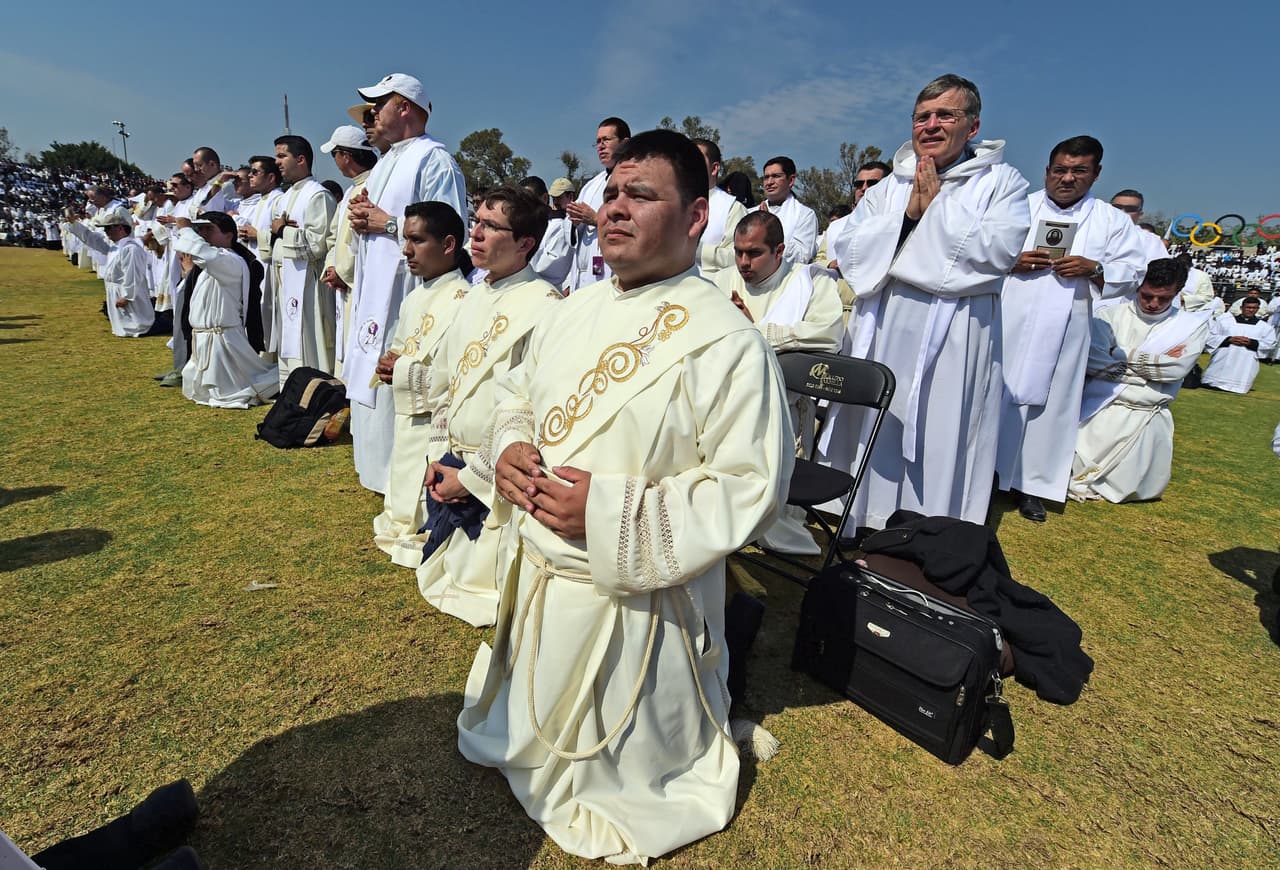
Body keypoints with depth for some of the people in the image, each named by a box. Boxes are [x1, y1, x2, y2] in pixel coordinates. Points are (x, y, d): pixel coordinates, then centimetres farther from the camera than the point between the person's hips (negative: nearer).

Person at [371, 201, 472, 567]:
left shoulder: (462, 300, -17)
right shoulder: (414, 299, 11)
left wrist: (405, 369, -19)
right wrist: (389, 366, 2)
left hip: (438, 423, -9)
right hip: (407, 417, 9)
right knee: (403, 491, 21)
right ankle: (402, 532, 39)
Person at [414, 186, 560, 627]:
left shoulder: (543, 305, -18)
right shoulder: (475, 297, 8)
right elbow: (441, 383, 16)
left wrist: (470, 477, -15)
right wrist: (440, 456, 7)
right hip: (450, 469, 8)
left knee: (484, 594, 3)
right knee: (439, 581, 17)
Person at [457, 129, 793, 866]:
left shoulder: (726, 340, -19)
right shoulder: (575, 311, 3)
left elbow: (753, 489, -22)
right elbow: (518, 399, 14)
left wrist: (611, 513, -27)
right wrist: (507, 449, -9)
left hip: (635, 603, -6)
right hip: (537, 577, 7)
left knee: (613, 774, 17)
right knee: (524, 735, 28)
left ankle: (695, 737, 46)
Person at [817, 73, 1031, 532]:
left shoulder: (1002, 183, 5)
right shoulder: (887, 188, 15)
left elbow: (998, 252, -12)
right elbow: (851, 254, 3)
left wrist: (935, 207, -7)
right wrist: (909, 212, -8)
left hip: (952, 346, -3)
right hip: (879, 338, 4)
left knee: (938, 441, -1)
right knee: (872, 437, 9)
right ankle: (860, 531, 22)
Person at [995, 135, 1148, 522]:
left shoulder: (1113, 222, 10)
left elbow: (1133, 272, 6)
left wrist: (1093, 269, -12)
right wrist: (1012, 261, -14)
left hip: (1064, 334, 2)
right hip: (1008, 325, -1)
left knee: (1049, 404, 5)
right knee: (998, 397, 0)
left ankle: (1030, 484, 14)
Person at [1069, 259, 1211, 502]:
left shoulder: (1192, 324, 9)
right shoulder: (1112, 314, 5)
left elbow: (1176, 368, -7)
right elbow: (1091, 357, -12)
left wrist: (1121, 355, -4)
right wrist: (1153, 363, -7)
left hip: (1146, 414, 2)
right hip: (1100, 407, -1)